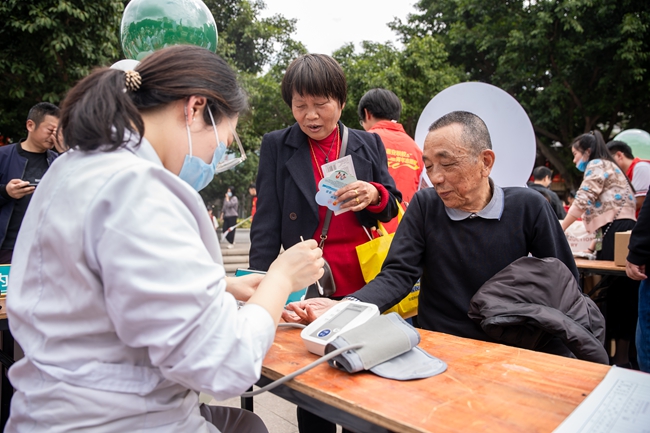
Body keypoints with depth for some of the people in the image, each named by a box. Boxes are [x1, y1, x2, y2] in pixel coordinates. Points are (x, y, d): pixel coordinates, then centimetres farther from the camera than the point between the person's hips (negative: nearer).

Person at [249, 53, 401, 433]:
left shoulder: (369, 144, 6)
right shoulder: (277, 146, 2)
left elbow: (393, 206, 8)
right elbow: (267, 221, -1)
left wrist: (374, 195, -15)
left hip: (364, 284, 2)